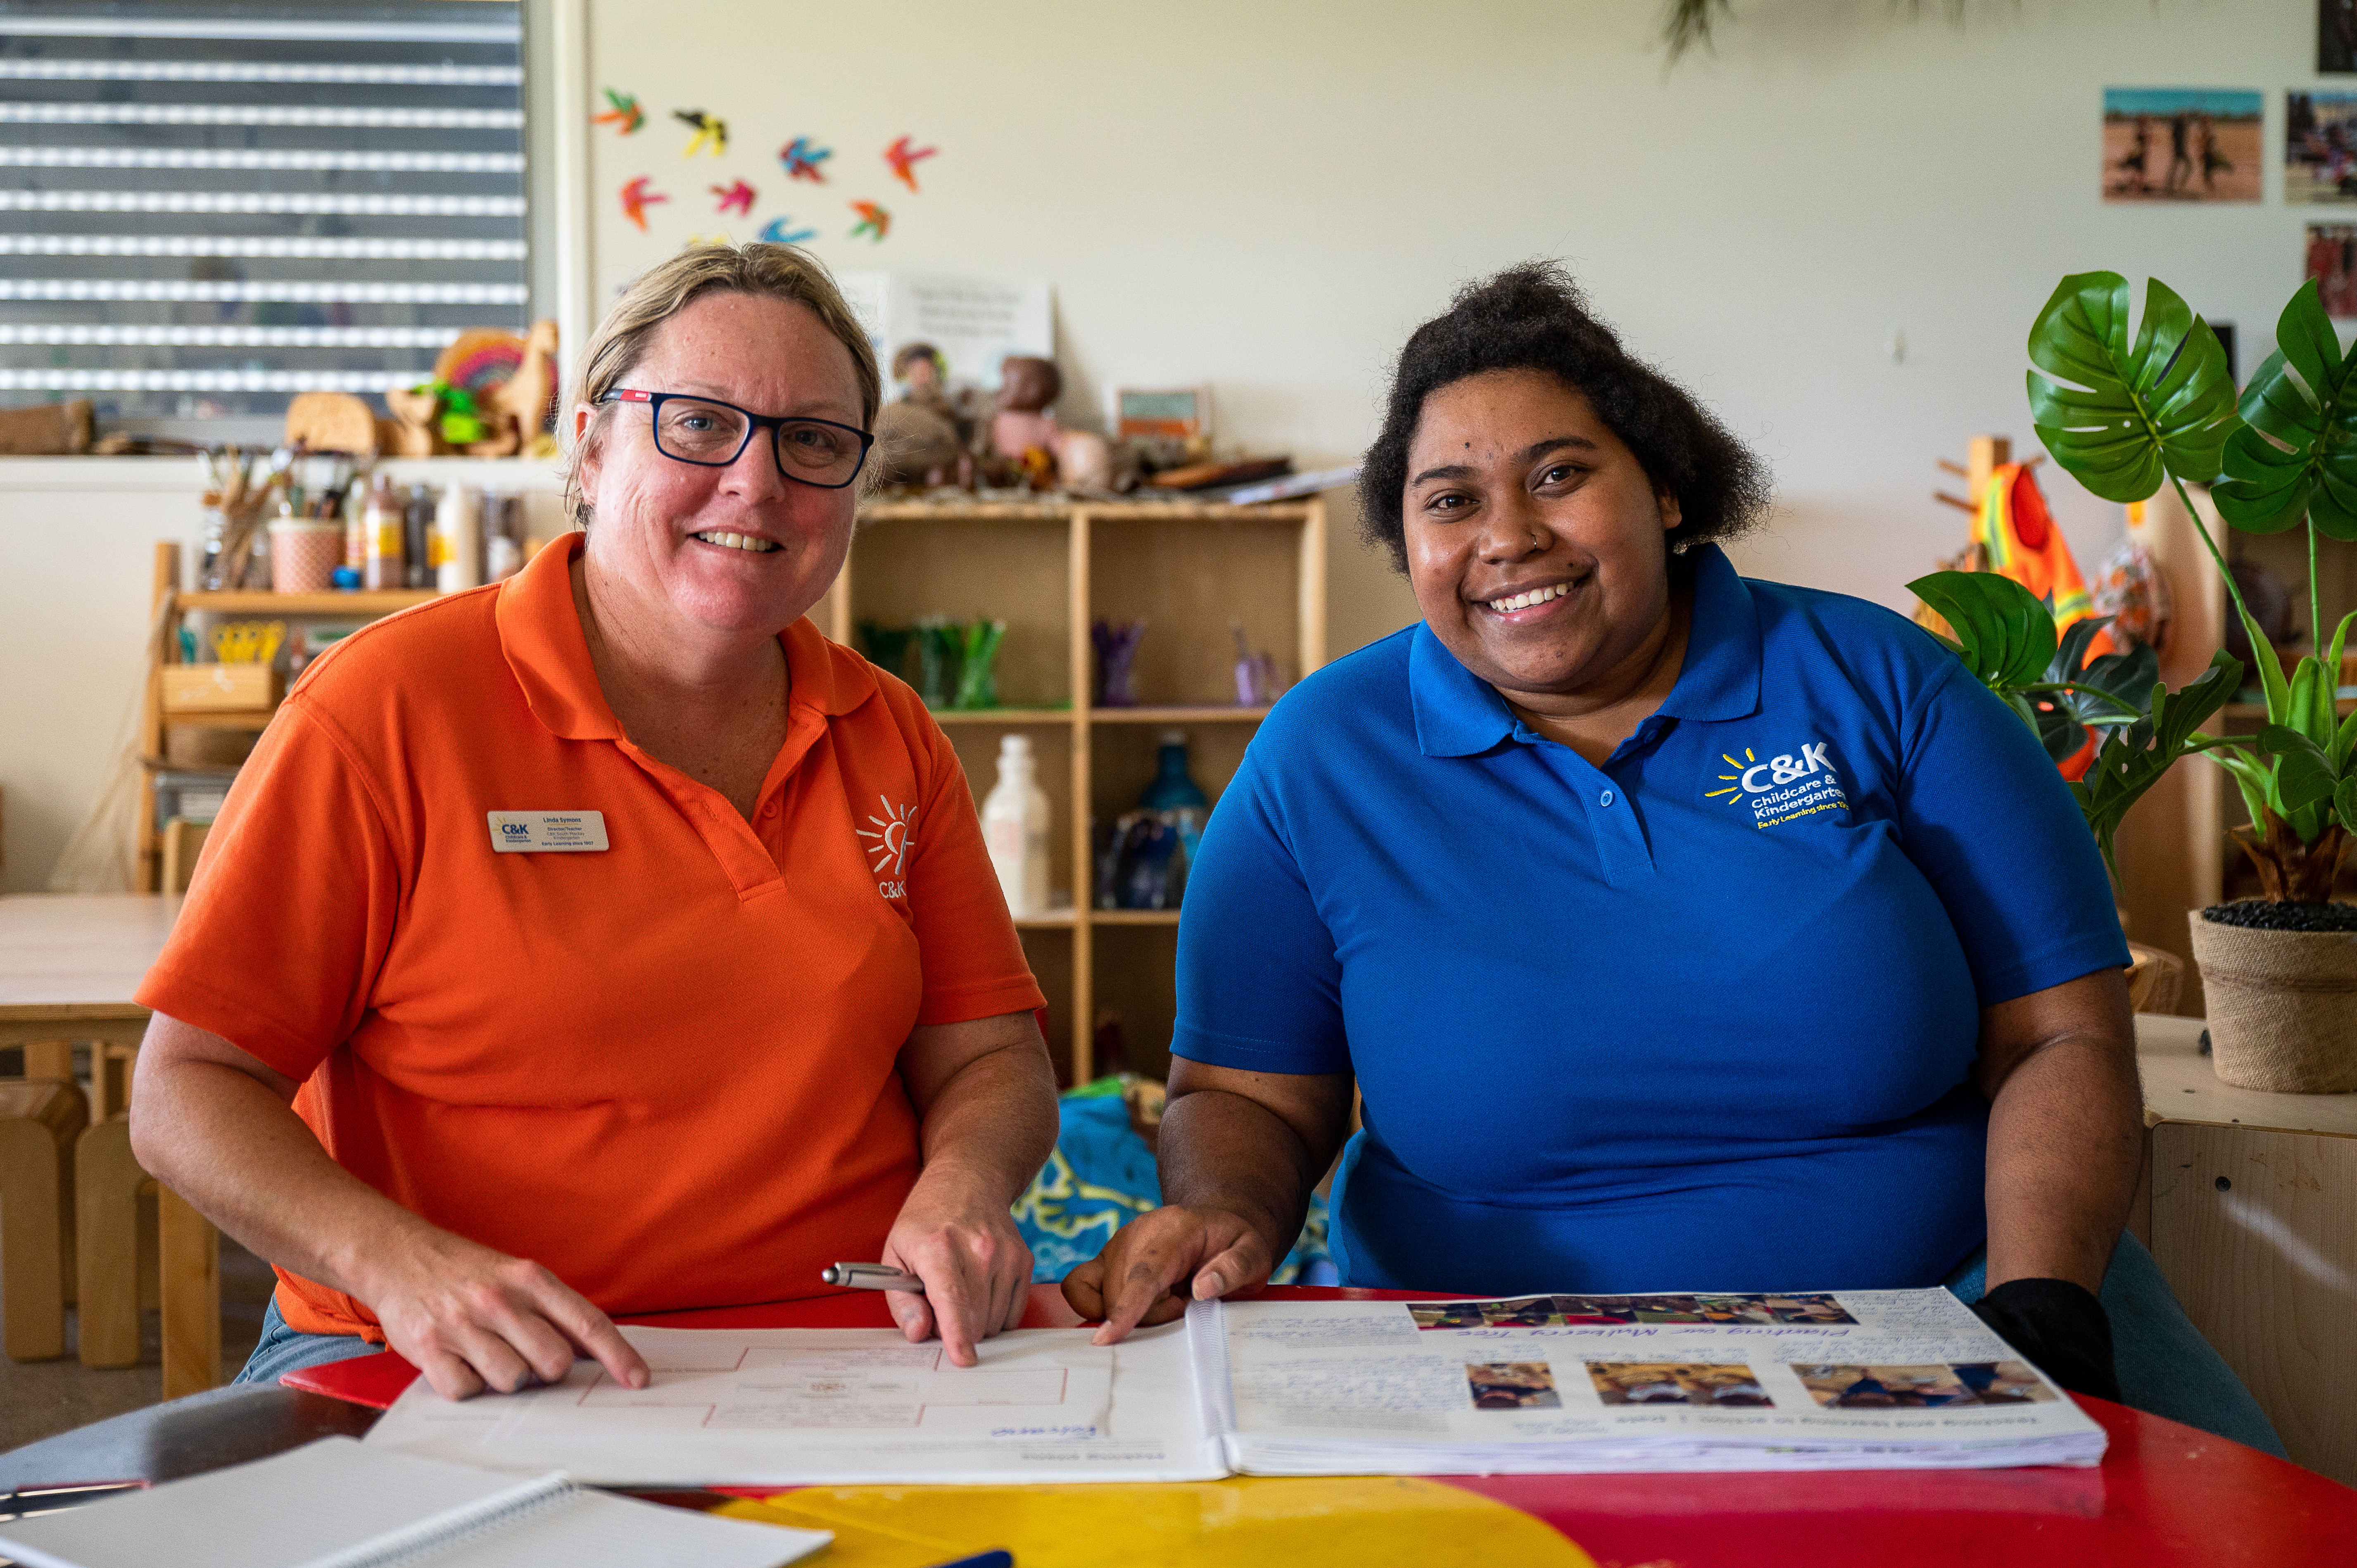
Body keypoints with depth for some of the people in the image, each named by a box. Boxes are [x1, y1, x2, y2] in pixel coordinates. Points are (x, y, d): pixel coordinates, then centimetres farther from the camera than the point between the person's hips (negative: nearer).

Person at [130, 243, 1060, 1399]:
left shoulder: (891, 739, 11)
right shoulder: (388, 706, -6)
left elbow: (991, 1057, 13)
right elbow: (188, 1092, -7)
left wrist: (963, 1185, -10)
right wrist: (407, 1267, -24)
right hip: (458, 1381, -3)